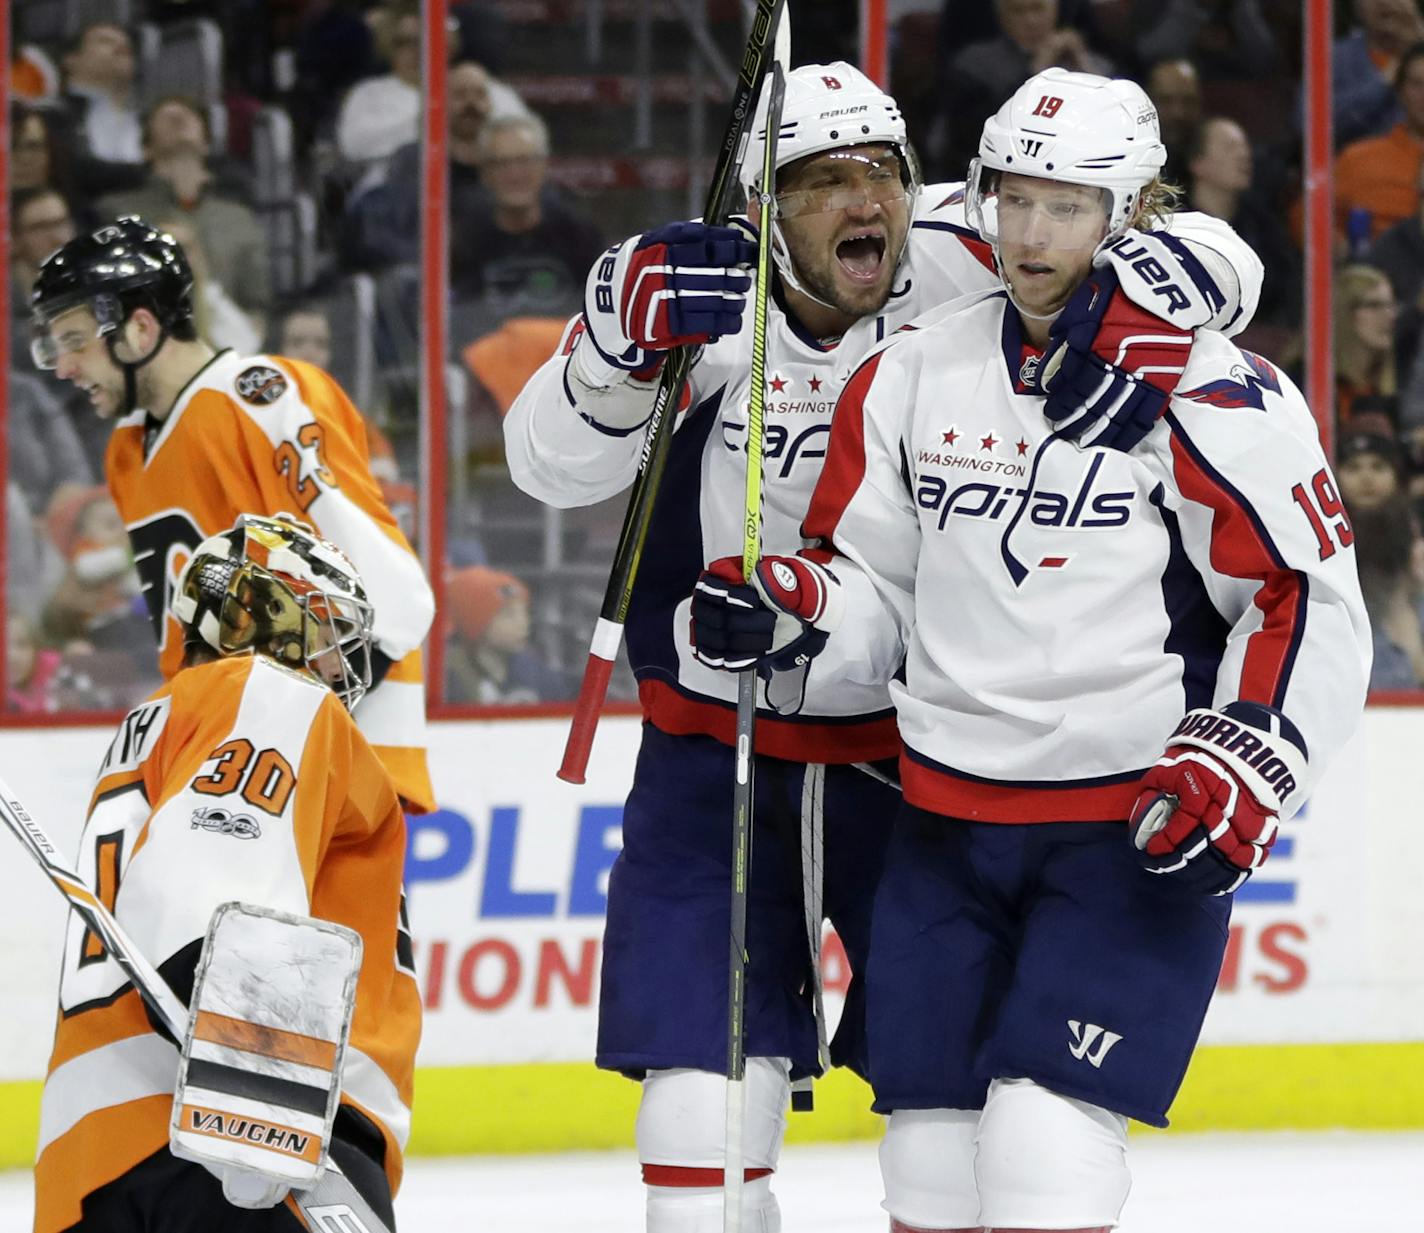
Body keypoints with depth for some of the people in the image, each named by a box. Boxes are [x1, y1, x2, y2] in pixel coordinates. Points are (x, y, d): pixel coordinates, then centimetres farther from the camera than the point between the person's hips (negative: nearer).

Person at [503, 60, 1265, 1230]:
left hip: (918, 751, 0)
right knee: (704, 1096, -4)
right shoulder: (707, 306, -9)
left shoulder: (960, 270, -13)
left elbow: (1217, 261, -15)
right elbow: (554, 466, -11)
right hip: (718, 757, 0)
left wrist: (1127, 314, -37)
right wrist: (622, 336, -28)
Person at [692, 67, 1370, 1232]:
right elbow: (872, 588, 14)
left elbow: (1309, 602, -7)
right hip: (948, 819, 5)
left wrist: (1241, 763, -18)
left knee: (1044, 1137, -17)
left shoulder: (1213, 398, -9)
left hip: (1139, 831, -5)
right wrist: (788, 610, -7)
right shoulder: (914, 376, 7)